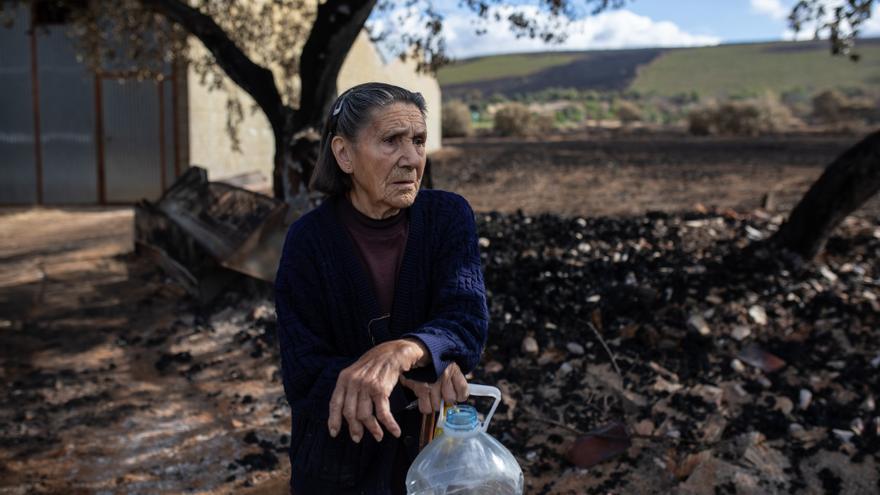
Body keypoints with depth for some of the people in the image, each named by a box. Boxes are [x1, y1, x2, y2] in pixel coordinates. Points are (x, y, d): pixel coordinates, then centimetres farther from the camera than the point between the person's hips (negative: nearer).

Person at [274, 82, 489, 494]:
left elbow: (467, 321, -24)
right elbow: (305, 377, -19)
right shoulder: (309, 240, -17)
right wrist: (416, 380, -33)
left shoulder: (448, 217, -11)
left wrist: (401, 352, -45)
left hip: (436, 451, 2)